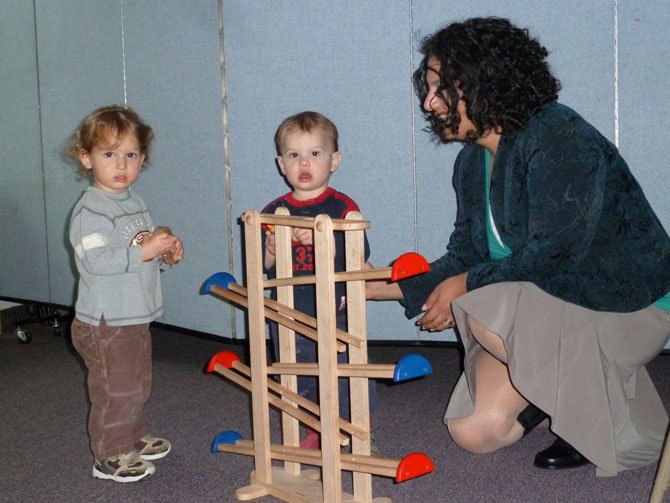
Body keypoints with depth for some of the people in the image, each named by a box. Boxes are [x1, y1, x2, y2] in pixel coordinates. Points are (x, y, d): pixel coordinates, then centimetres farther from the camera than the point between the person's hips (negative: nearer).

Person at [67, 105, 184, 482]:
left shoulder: (135, 202, 10)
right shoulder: (91, 209, -19)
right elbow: (94, 260, -28)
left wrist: (165, 246, 3)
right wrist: (143, 252, -30)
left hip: (136, 317, 9)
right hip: (105, 323, -9)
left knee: (138, 385, 22)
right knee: (116, 390, 1)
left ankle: (134, 439, 40)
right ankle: (110, 457, 16)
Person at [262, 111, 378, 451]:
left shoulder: (342, 207, -6)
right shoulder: (274, 212, 5)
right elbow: (262, 268, 6)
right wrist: (270, 251, -16)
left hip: (335, 312, -4)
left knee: (345, 376, 0)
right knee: (301, 382, 14)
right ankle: (315, 434, 34)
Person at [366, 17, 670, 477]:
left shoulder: (558, 137, -20)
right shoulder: (472, 162, 6)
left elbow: (553, 257, -26)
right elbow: (463, 259, 9)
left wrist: (465, 286, -15)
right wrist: (383, 288, -2)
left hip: (630, 305, -7)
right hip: (545, 307, 7)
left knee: (482, 310, -32)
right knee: (475, 432, -7)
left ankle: (598, 409, -9)